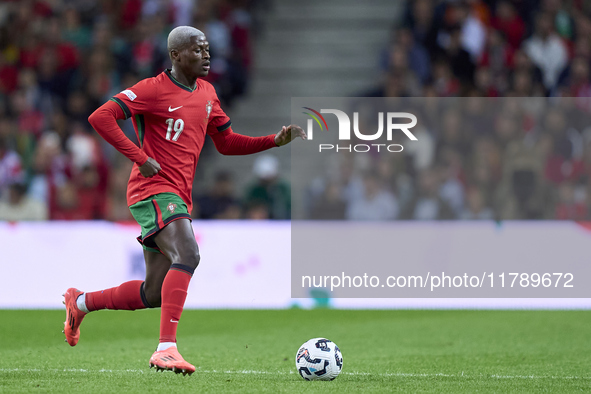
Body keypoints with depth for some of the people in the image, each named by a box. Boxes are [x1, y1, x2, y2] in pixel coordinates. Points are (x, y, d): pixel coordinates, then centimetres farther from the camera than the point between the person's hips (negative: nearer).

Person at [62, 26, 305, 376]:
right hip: (154, 190, -8)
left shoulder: (207, 93, 17)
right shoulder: (154, 89, -7)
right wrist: (140, 158, -17)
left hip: (179, 198, 8)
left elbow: (227, 143, 24)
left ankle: (81, 302, 29)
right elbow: (100, 117, -13)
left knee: (154, 294, 8)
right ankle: (167, 348, -35)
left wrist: (276, 140, 10)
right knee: (188, 255, -30)